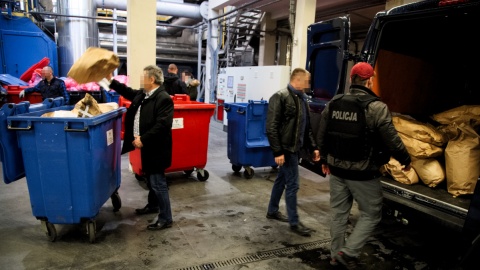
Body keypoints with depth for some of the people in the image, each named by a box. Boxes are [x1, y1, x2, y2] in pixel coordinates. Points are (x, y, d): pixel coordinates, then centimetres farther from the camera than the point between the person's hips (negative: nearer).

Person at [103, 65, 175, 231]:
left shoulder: (163, 98, -21)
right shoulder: (143, 94, 9)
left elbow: (162, 124, -28)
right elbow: (128, 92, 29)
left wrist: (143, 139, -25)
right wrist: (111, 81, 26)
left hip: (155, 148, -10)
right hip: (147, 146, 10)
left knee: (158, 182, -4)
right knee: (151, 179, 24)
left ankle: (166, 219, 6)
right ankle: (152, 205, 43)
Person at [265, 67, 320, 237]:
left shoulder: (301, 98, 12)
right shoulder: (280, 97, -14)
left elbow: (307, 127, 18)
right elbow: (271, 128, -18)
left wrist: (313, 147, 12)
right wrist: (277, 151, -21)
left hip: (294, 148, 9)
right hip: (286, 149, -8)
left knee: (282, 180, 18)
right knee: (292, 184, -3)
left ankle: (272, 211, 34)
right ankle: (294, 223, 10)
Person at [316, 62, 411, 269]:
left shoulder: (333, 103, 1)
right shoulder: (376, 107, -16)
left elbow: (321, 136, 7)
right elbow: (392, 140, -12)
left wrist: (324, 160, 21)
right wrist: (406, 160, 6)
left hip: (337, 169, 6)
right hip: (363, 173, -5)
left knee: (339, 213, 18)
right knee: (370, 215, 14)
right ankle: (348, 252, 10)